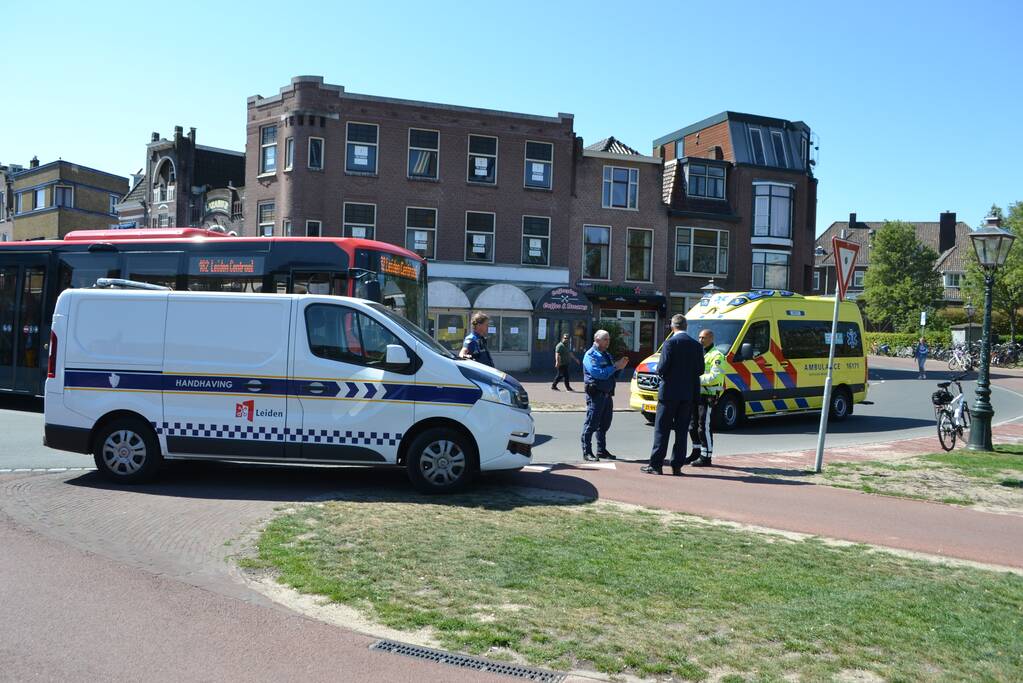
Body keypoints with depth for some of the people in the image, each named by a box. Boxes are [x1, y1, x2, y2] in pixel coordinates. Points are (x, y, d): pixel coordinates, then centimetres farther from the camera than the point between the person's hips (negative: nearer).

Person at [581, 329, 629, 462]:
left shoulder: (607, 355, 18)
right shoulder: (590, 355, -9)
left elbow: (614, 375, 21)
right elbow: (598, 373, -22)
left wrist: (620, 366, 2)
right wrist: (615, 366, -17)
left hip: (607, 394, 8)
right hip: (595, 394, -8)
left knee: (604, 425, 14)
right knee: (591, 425, -5)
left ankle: (601, 450, 24)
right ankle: (587, 452, 0)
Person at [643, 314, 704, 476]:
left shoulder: (670, 343, -10)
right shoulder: (696, 345, 5)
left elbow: (663, 367, -15)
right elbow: (700, 369, 6)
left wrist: (659, 370, 7)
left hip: (669, 392, -4)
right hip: (688, 394, 5)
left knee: (662, 429, 1)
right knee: (681, 430, 9)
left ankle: (656, 465, 2)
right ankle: (677, 466, 10)